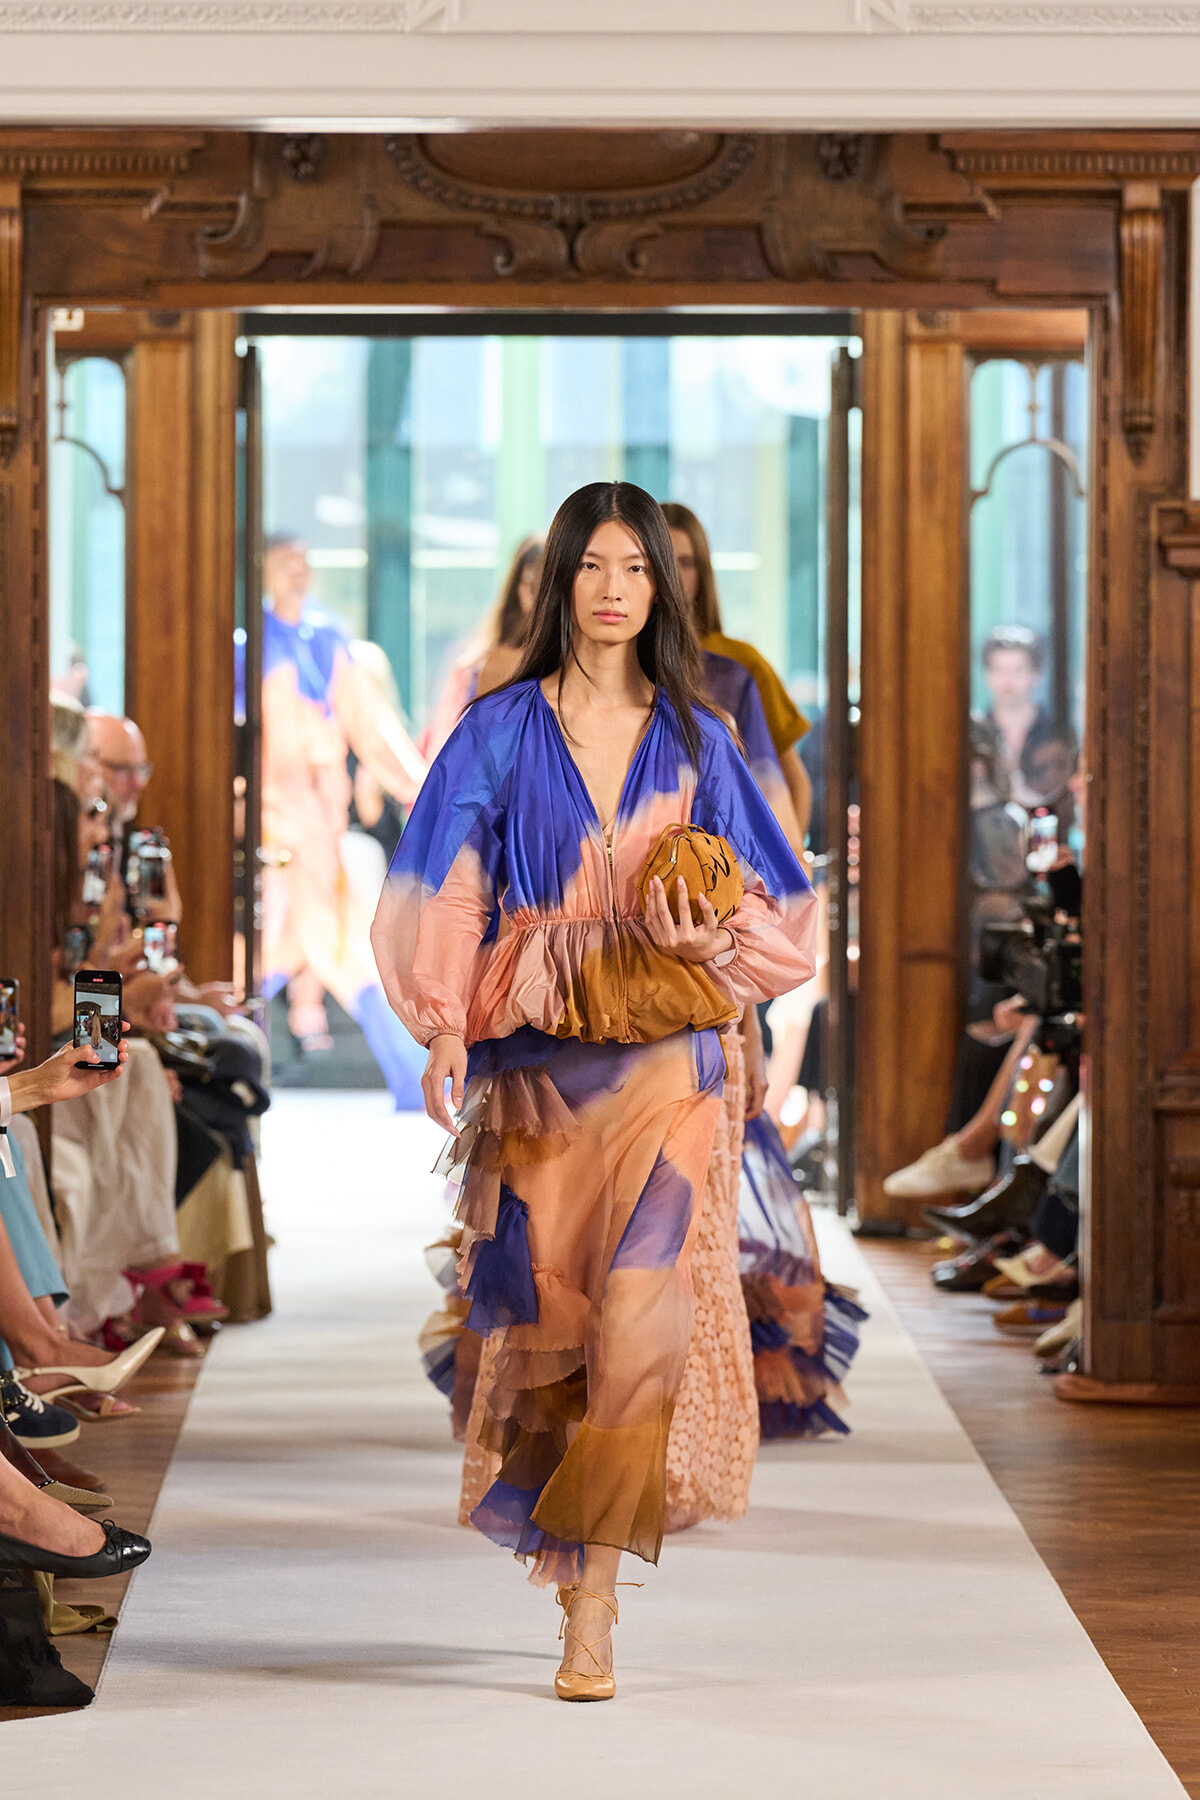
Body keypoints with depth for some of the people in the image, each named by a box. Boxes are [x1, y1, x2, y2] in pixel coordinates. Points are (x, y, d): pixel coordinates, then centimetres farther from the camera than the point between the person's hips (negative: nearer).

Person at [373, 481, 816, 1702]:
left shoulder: (692, 739, 9)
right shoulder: (500, 731, 6)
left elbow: (761, 893, 12)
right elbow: (447, 891, 0)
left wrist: (714, 938, -10)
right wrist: (445, 1031, -13)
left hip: (658, 1052, 0)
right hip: (533, 1057, 0)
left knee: (636, 1314, -13)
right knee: (548, 1316, 3)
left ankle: (591, 1607, -12)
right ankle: (575, 1562, 24)